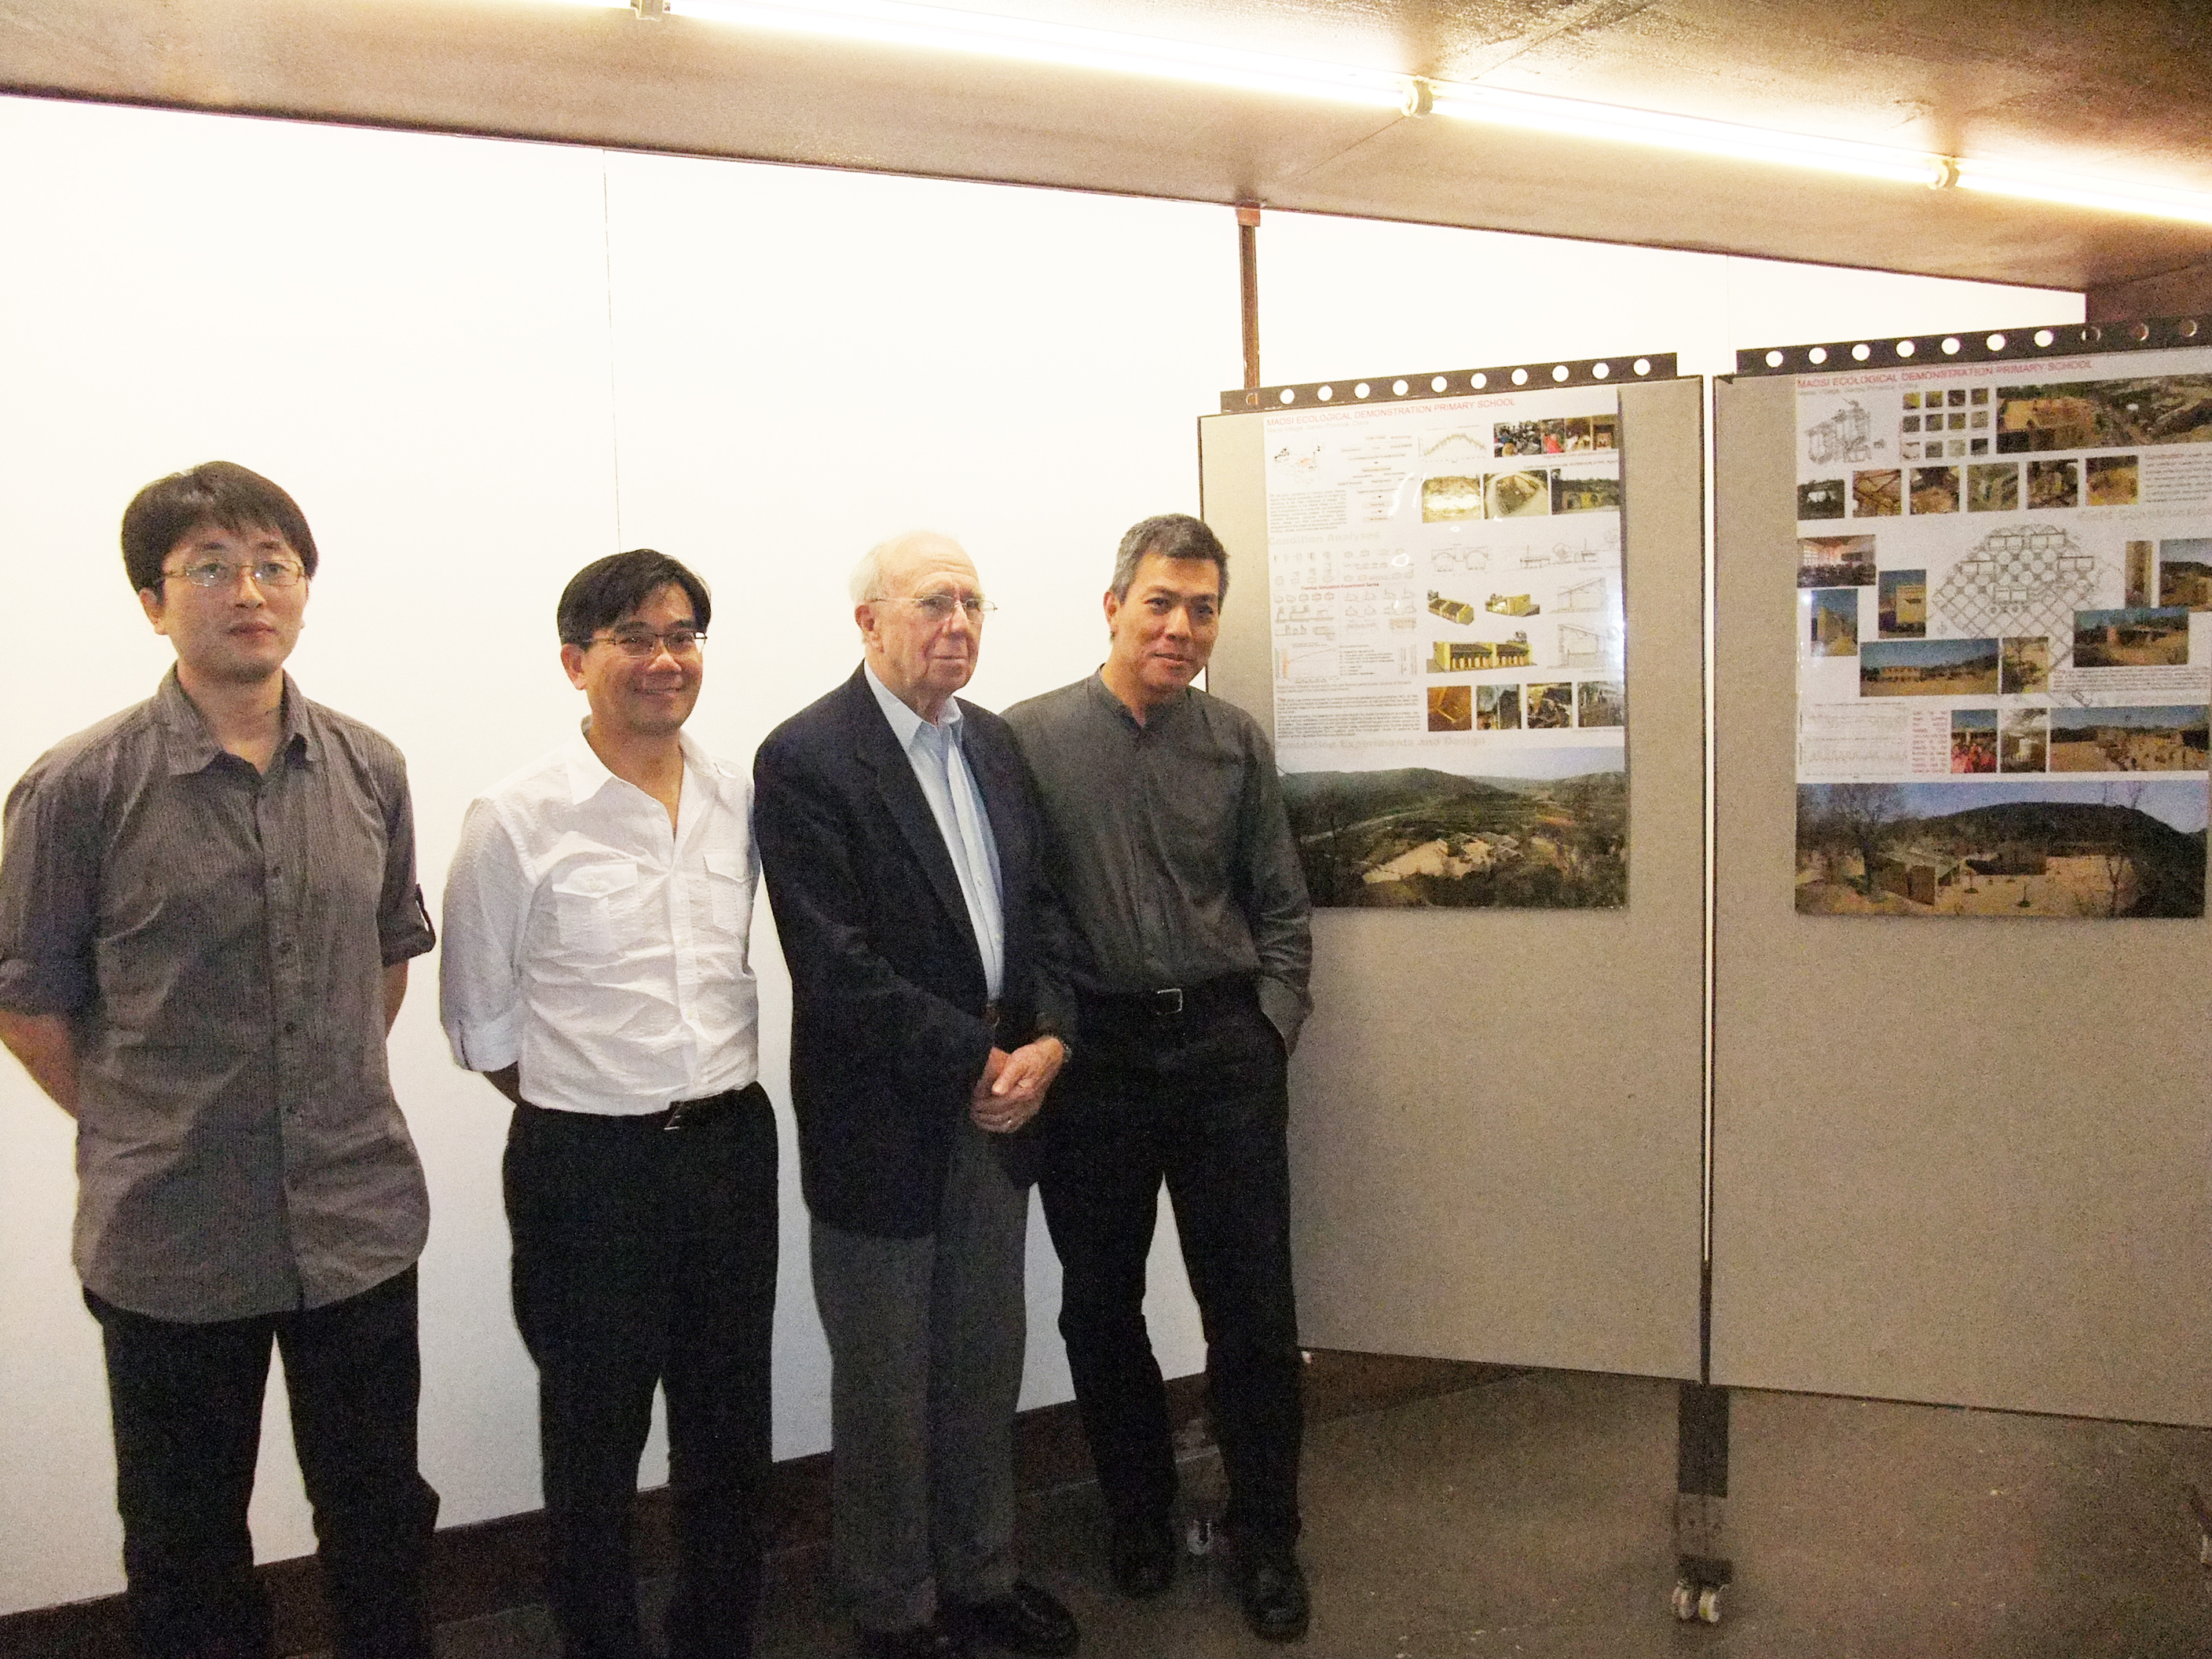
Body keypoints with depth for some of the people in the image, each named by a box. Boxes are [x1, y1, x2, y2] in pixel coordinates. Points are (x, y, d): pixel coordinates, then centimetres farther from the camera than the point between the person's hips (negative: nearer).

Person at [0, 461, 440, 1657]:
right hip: (169, 1244, -2)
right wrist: (139, 1135, 1)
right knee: (187, 1554, 18)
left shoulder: (369, 772, 1)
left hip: (360, 1223, 3)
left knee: (383, 1522, 17)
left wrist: (337, 1101, 10)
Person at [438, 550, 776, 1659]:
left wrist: (721, 1098, 9)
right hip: (588, 1167, -4)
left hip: (732, 1145, 4)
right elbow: (478, 1017, -1)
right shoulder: (517, 820, -10)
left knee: (730, 1424, 17)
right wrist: (582, 1103, 0)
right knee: (595, 1437, 13)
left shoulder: (740, 802, 2)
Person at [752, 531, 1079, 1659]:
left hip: (997, 1105, 6)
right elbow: (836, 965, -19)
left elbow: (1039, 907, 9)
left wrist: (1048, 1042, -6)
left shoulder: (995, 745, 9)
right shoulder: (805, 759, -13)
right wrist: (974, 1064, -16)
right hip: (881, 1124, -6)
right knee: (886, 1385, 11)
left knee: (985, 1365, 18)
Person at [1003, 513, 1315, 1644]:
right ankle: (1139, 1516, 35)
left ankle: (1265, 1539, 26)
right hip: (1090, 1053, -1)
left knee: (1252, 1305, 5)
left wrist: (1269, 1029, 2)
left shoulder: (1237, 744, 6)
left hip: (1225, 1046, 1)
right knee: (1101, 1304, 13)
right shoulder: (1029, 737, -2)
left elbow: (1280, 910, 11)